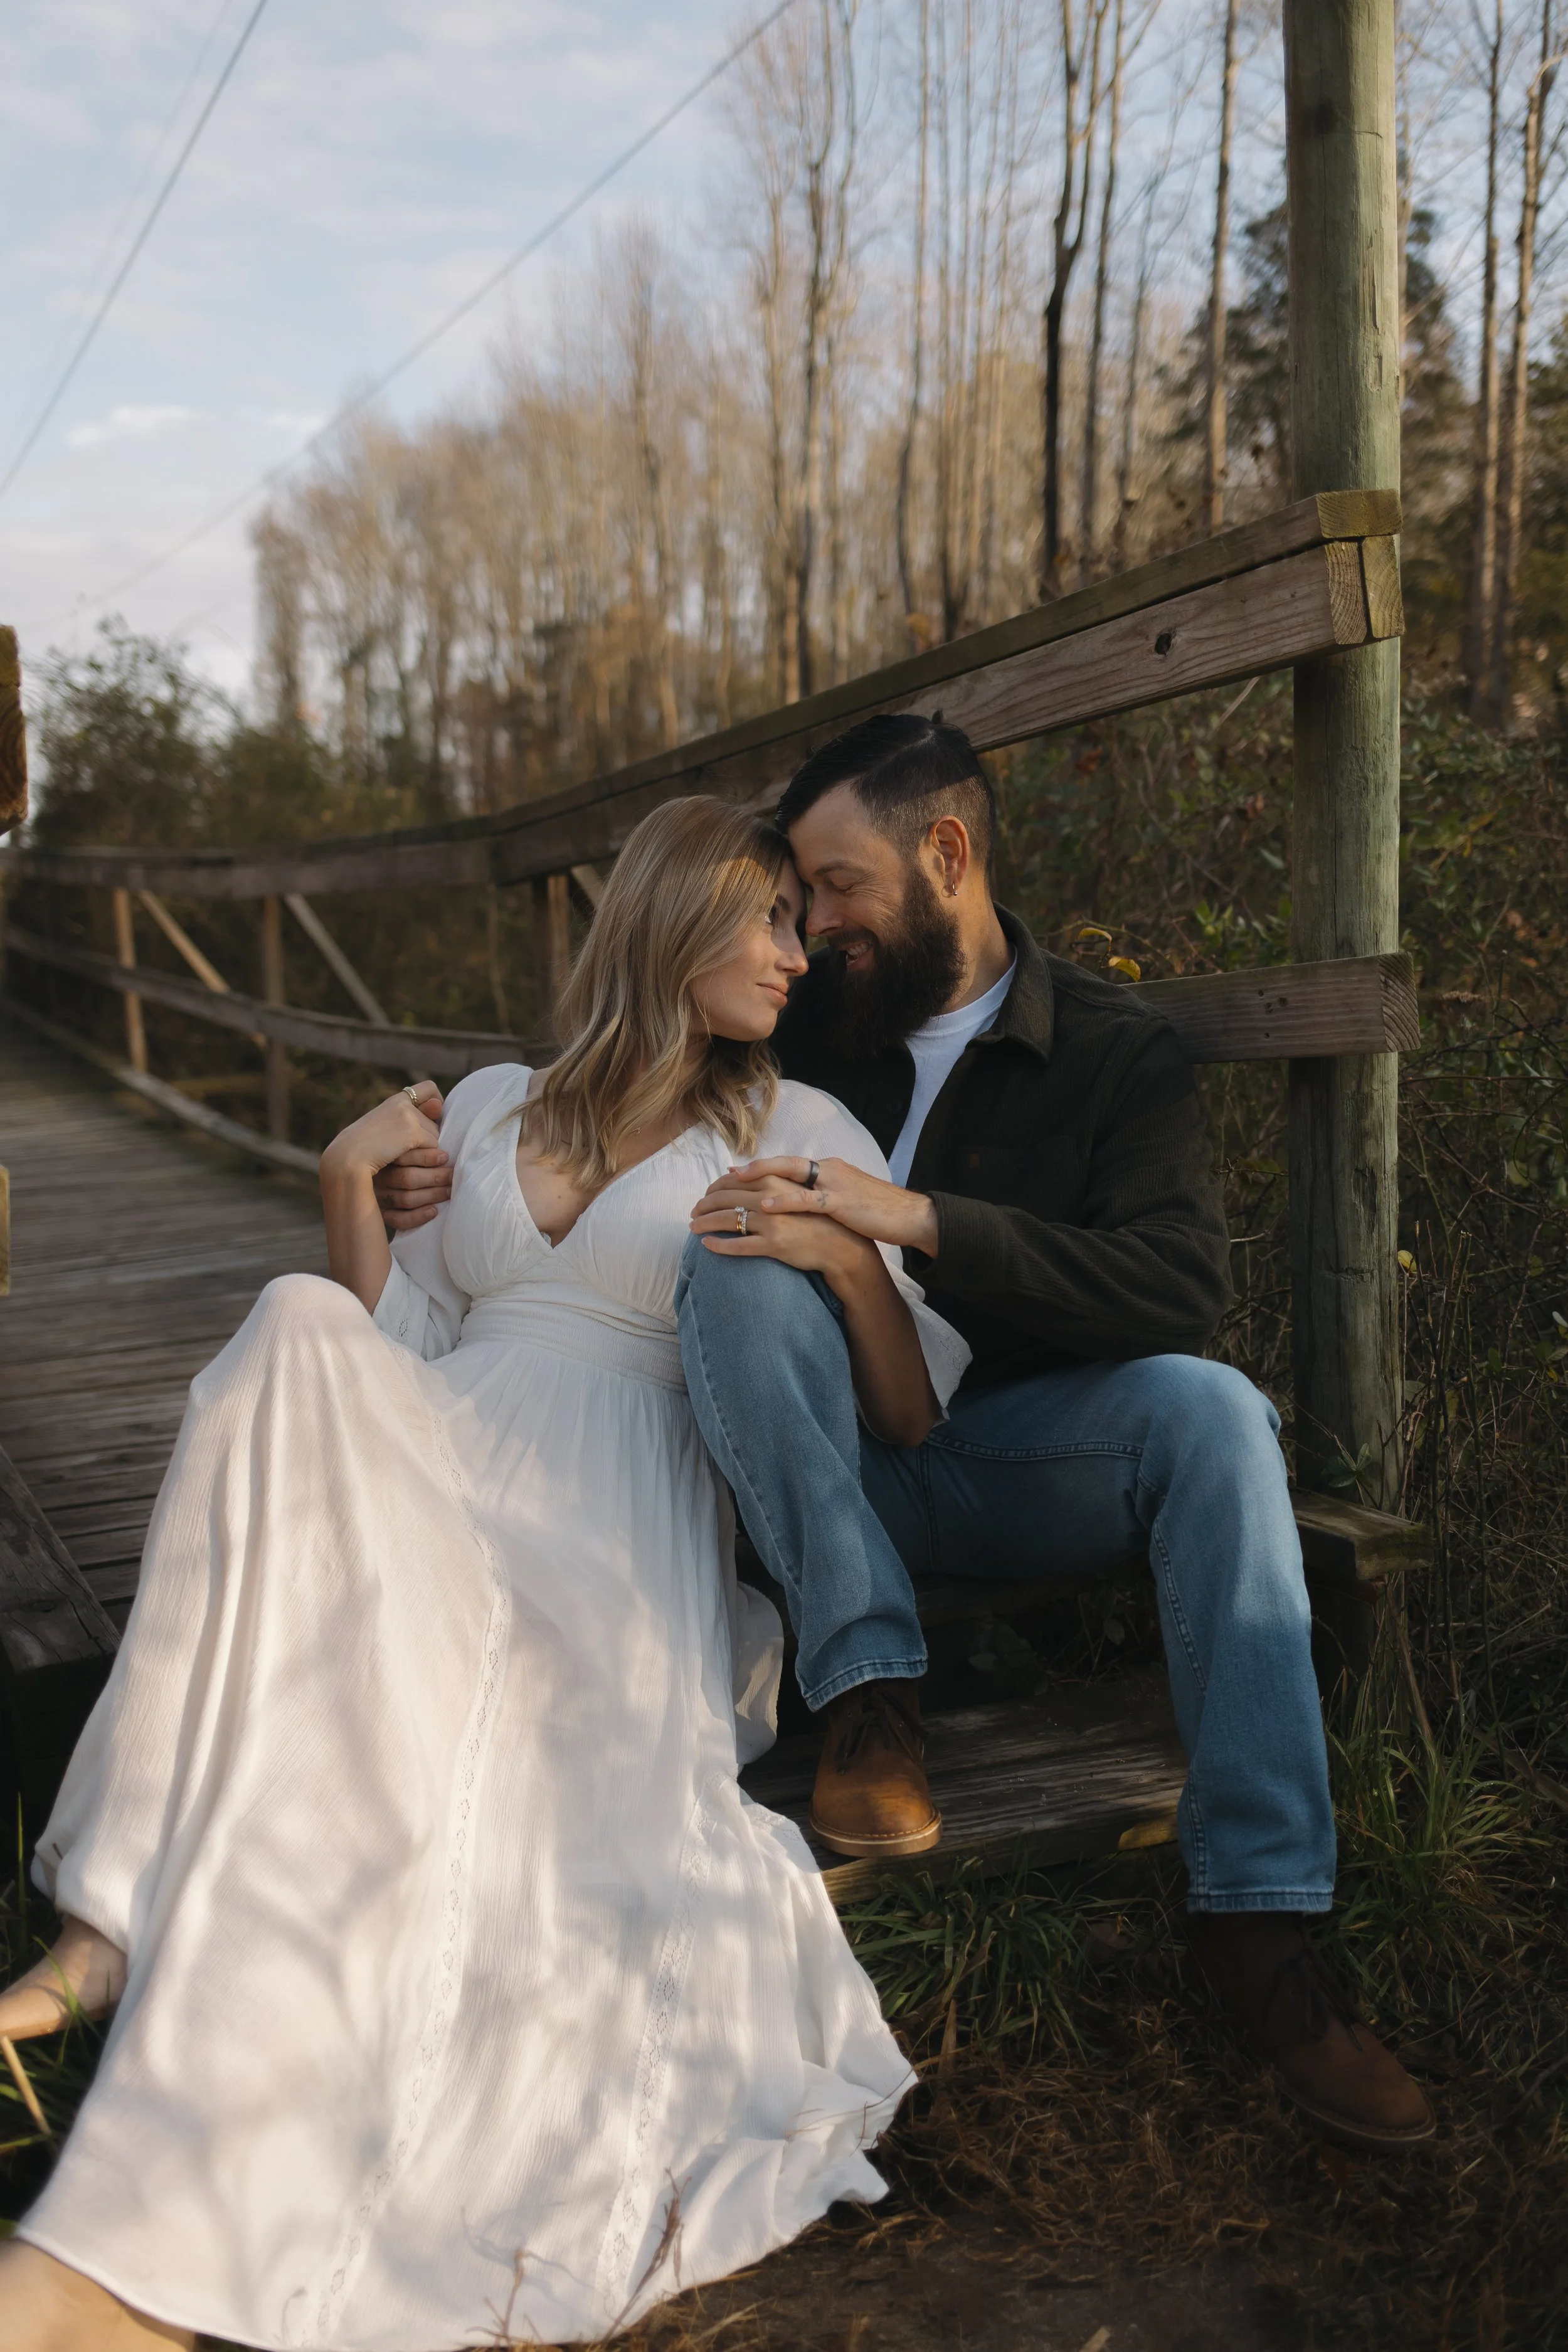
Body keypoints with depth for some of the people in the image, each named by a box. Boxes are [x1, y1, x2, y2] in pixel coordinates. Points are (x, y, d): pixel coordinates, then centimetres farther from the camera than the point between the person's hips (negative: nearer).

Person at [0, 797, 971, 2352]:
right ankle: (131, 1927, -31)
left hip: (618, 1519, -3)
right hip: (423, 1477, 3)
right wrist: (350, 1187, 10)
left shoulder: (800, 1133, 15)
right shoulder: (489, 1111, 24)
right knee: (305, 1346, -31)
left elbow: (913, 1416, 9)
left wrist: (854, 1262, -8)